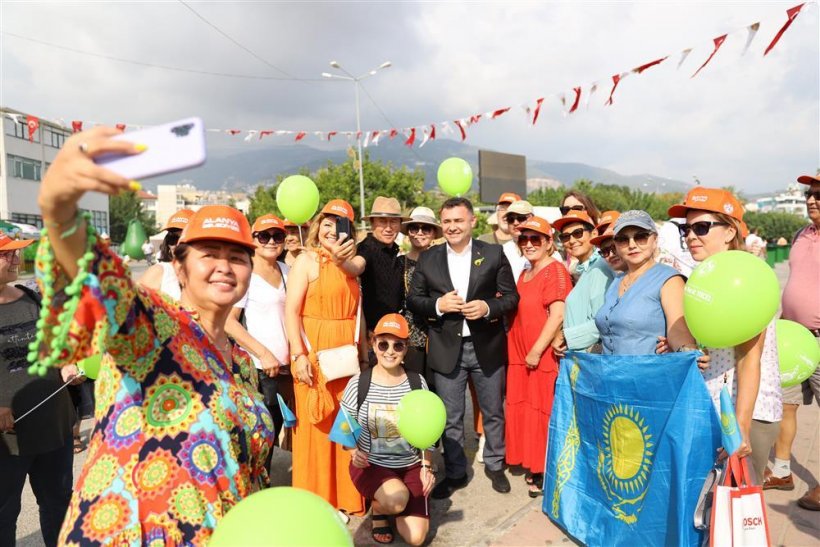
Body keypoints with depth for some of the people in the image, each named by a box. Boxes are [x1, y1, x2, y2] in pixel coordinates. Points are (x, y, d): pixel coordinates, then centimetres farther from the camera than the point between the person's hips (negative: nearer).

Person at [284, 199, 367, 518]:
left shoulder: (351, 261, 12)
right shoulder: (307, 260, -4)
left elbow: (356, 310, 2)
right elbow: (291, 311, -10)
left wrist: (364, 351, -6)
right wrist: (299, 355, -18)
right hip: (314, 353, -5)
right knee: (315, 425, 3)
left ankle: (344, 495, 28)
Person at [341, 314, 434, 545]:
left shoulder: (417, 382, -5)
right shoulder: (358, 384, -12)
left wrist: (426, 466, -3)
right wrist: (354, 452, -20)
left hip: (411, 465, 2)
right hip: (370, 464, -2)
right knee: (397, 499, -32)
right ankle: (378, 509, 7)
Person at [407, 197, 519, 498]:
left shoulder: (494, 254, -2)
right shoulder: (427, 259, 2)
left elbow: (511, 296, -1)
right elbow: (413, 300, 3)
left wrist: (488, 307, -20)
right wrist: (437, 304, -16)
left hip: (487, 347, 0)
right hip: (446, 349, 1)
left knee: (493, 412, 16)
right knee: (450, 418, 11)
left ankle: (495, 465, 38)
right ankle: (455, 473, 30)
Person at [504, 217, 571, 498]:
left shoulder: (555, 270, -12)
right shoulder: (525, 274, 15)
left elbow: (558, 315, -19)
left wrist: (537, 350, -19)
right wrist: (520, 350, 12)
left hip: (543, 356, -8)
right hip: (521, 354, 8)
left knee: (542, 411, 2)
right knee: (523, 409, 14)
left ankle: (546, 472, 18)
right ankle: (532, 464, 30)